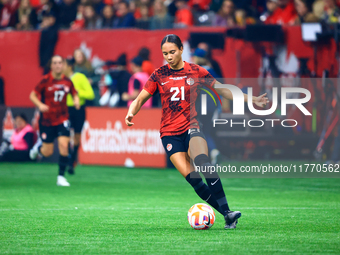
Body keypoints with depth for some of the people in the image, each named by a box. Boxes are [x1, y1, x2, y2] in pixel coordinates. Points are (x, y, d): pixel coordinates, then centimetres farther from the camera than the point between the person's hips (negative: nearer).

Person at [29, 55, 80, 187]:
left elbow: (75, 93, 15)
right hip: (47, 120, -2)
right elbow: (32, 95, -6)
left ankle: (61, 177, -7)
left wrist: (76, 100, -8)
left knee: (64, 145, -17)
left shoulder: (67, 81, -2)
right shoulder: (45, 80, -10)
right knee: (47, 152, 3)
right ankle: (38, 146, 41)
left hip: (62, 119, 2)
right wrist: (40, 105, -25)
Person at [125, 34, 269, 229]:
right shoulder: (159, 75, 5)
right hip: (170, 132, 1)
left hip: (192, 125, -1)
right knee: (191, 176, -17)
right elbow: (140, 99, 7)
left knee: (203, 161, -31)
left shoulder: (196, 72, 4)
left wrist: (251, 100, 4)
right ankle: (226, 214, -10)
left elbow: (224, 90, 10)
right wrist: (131, 113, -14)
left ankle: (227, 211, -31)